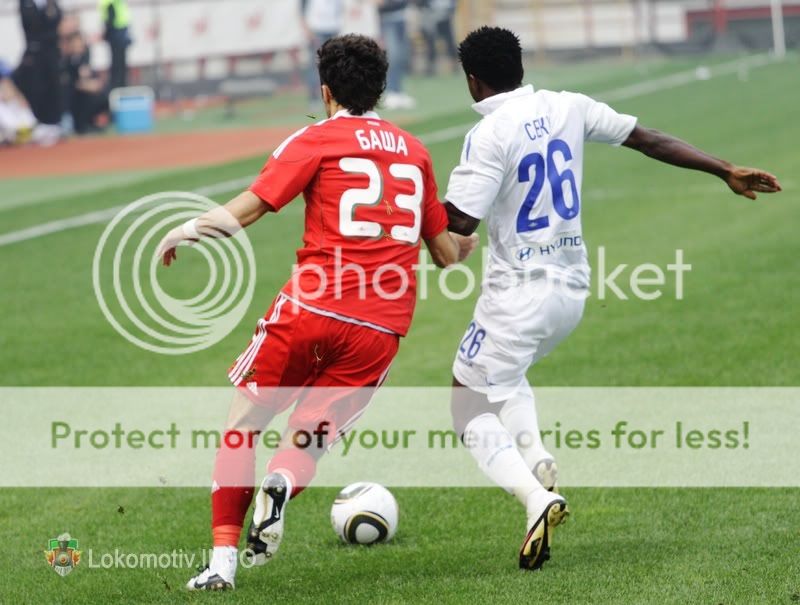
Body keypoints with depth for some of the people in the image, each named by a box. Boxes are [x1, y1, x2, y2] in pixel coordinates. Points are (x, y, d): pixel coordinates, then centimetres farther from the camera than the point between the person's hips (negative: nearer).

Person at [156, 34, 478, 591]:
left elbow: (244, 211, -4)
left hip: (311, 309, -3)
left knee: (244, 422, 13)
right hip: (382, 330, 3)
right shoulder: (414, 152, 18)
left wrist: (184, 232, 13)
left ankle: (224, 558, 3)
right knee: (310, 436, 12)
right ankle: (281, 484, -24)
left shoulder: (317, 140, 5)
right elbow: (447, 252, 25)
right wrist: (467, 245, 48)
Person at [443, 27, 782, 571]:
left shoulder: (489, 135, -16)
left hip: (518, 296, -7)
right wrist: (727, 172, 12)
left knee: (471, 409, 5)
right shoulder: (567, 108, 3)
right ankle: (537, 460, 7)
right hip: (572, 290, 7)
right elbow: (649, 140, 7)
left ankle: (537, 499, -18)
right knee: (506, 375, 32)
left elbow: (460, 220, -20)